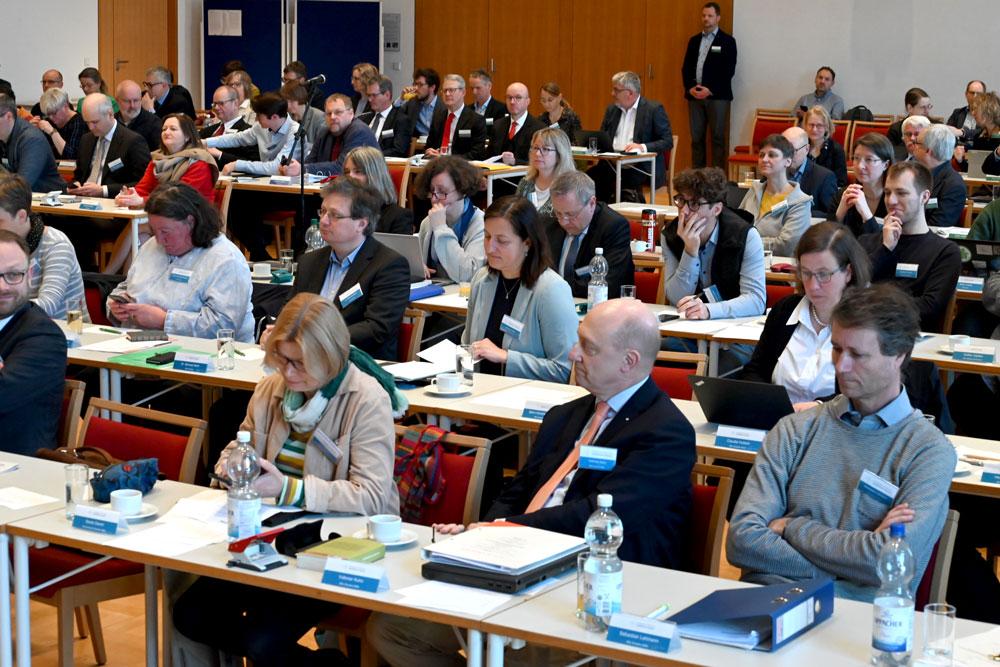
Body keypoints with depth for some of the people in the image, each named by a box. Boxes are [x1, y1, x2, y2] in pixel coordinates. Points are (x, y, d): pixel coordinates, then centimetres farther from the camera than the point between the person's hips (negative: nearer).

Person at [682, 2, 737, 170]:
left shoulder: (727, 41, 1)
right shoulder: (694, 40, 15)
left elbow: (728, 70, -6)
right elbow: (686, 67, 13)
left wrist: (710, 90, -14)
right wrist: (690, 87, -5)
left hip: (717, 96, -4)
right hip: (695, 95, 4)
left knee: (717, 137, -4)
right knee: (696, 137, 4)